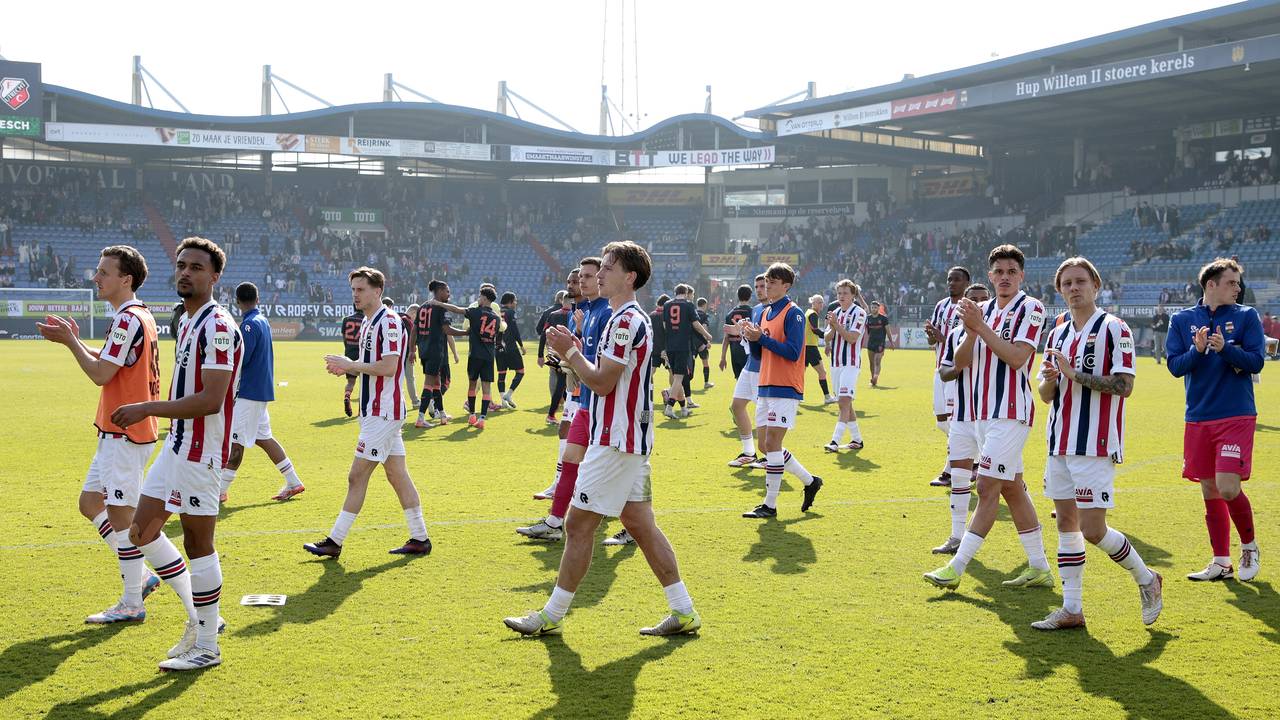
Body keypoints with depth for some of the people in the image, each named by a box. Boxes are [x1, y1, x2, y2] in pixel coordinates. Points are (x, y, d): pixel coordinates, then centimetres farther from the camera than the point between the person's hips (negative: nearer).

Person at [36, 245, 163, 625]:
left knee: (120, 514, -3)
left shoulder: (128, 319, -18)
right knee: (90, 502, 16)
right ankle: (140, 575, 21)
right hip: (117, 432, 10)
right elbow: (107, 363, 22)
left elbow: (100, 374, -20)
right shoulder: (137, 316, 14)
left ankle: (132, 605, 6)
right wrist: (74, 340, 11)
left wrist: (68, 340, -10)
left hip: (126, 434, -10)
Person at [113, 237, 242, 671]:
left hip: (200, 451, -10)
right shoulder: (188, 323, 14)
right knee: (143, 531, 12)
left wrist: (146, 409, -21)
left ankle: (206, 647, 9)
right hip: (176, 444, 10)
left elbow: (210, 400, -24)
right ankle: (199, 617, 23)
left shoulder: (217, 326, -17)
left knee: (197, 542, -2)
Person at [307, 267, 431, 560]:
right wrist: (345, 367, 4)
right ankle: (419, 538, 14)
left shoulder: (388, 322, -15)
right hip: (378, 412, 10)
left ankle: (335, 541, 0)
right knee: (398, 475, 10)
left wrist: (350, 364, -16)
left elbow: (388, 367, -23)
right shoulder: (368, 322, 16)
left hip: (382, 414, -10)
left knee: (357, 476, -6)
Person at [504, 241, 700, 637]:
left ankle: (551, 617, 5)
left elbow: (601, 382, -19)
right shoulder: (629, 318, 17)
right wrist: (572, 354, 11)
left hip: (615, 441, -11)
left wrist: (570, 352, -6)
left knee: (578, 524, -4)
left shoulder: (626, 321, -17)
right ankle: (683, 611, 11)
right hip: (631, 439, 11)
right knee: (639, 523, 10)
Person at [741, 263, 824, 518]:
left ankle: (770, 505, -4)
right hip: (766, 387, 9)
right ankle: (810, 481, 25)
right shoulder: (764, 313, 15)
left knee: (771, 443, -10)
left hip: (785, 389, -9)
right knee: (767, 445, 10)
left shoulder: (793, 313, -10)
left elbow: (793, 352, -19)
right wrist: (752, 338, -2)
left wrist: (762, 337, -19)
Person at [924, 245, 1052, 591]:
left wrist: (981, 327, -21)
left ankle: (957, 567, -9)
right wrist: (970, 332, -11)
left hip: (1011, 413, -8)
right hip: (986, 412, 8)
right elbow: (961, 362, 7)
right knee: (1012, 489, 11)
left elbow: (1017, 357, -20)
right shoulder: (985, 310, 13)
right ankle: (1039, 568, 19)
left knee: (987, 488, -9)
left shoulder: (1030, 308, -7)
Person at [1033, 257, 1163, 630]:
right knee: (1066, 522, 7)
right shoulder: (1058, 334, 13)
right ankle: (1072, 608, 12)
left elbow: (1124, 385, -16)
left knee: (1092, 529, -9)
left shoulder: (1113, 328, -7)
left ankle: (1146, 579, 15)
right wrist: (1049, 380, -7)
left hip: (1096, 445, -7)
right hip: (1060, 443, 7)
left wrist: (1075, 374, -19)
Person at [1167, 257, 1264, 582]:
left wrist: (1225, 348, -21)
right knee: (1210, 491, 7)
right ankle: (1221, 563, 17)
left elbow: (1256, 362, -6)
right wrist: (1197, 350, -19)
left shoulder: (1246, 316, 2)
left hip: (1236, 417, -3)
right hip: (1198, 419, 3)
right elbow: (1175, 366, -1)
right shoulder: (1181, 320, 6)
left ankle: (1249, 546, 12)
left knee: (1228, 487, -13)